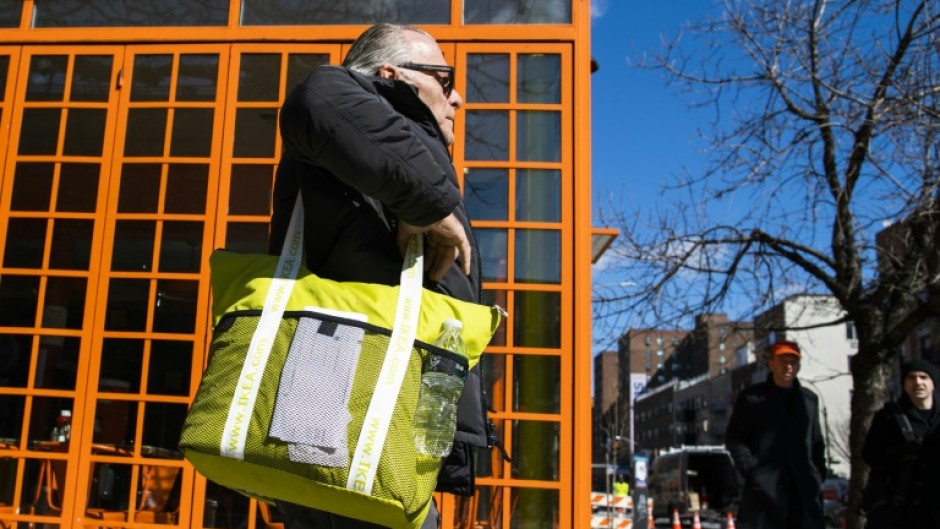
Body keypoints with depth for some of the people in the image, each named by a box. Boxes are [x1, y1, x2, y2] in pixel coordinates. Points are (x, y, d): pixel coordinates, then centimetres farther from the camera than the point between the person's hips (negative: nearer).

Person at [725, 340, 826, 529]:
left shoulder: (810, 399, 17)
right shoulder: (751, 397, 3)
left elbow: (816, 441, 21)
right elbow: (734, 437, 1)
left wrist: (819, 473, 8)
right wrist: (750, 469, -11)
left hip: (804, 489, 4)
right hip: (764, 488, -4)